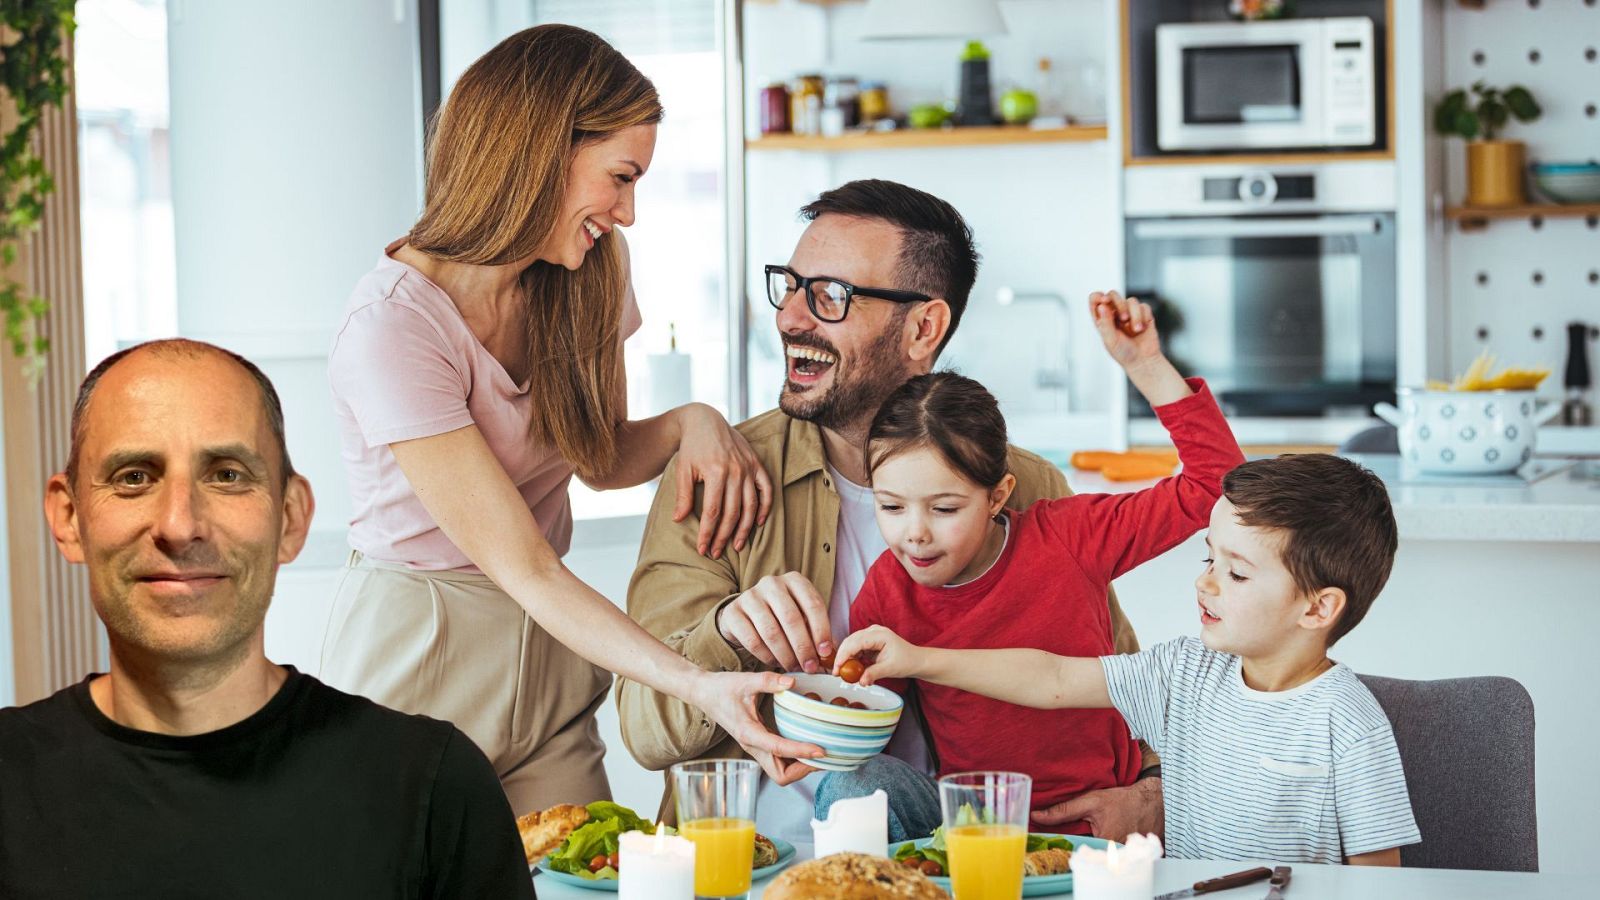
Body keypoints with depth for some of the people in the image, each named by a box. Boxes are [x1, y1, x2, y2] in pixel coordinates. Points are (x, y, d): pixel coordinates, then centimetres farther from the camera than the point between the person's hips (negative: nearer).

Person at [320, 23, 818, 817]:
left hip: (550, 659, 6)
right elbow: (522, 568, -26)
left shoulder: (587, 279, 0)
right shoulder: (393, 328, -24)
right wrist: (698, 686, -35)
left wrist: (689, 423, -10)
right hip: (415, 663, -6)